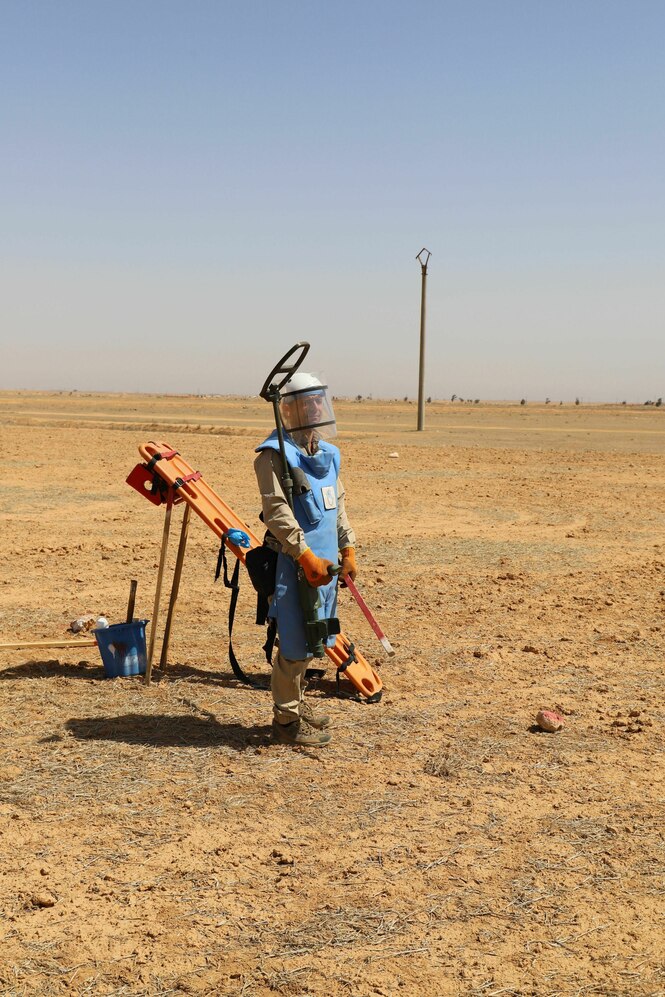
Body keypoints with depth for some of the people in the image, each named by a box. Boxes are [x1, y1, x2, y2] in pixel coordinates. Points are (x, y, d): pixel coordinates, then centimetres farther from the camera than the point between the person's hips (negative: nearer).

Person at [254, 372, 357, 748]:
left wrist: (348, 549, 16)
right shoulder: (275, 454, -12)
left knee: (311, 636, 17)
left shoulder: (328, 453, 15)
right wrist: (306, 555, -23)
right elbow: (277, 511, -19)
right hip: (294, 562, -8)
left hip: (322, 561, 8)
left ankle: (297, 702, 33)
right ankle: (286, 719, 8)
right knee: (295, 640, -3)